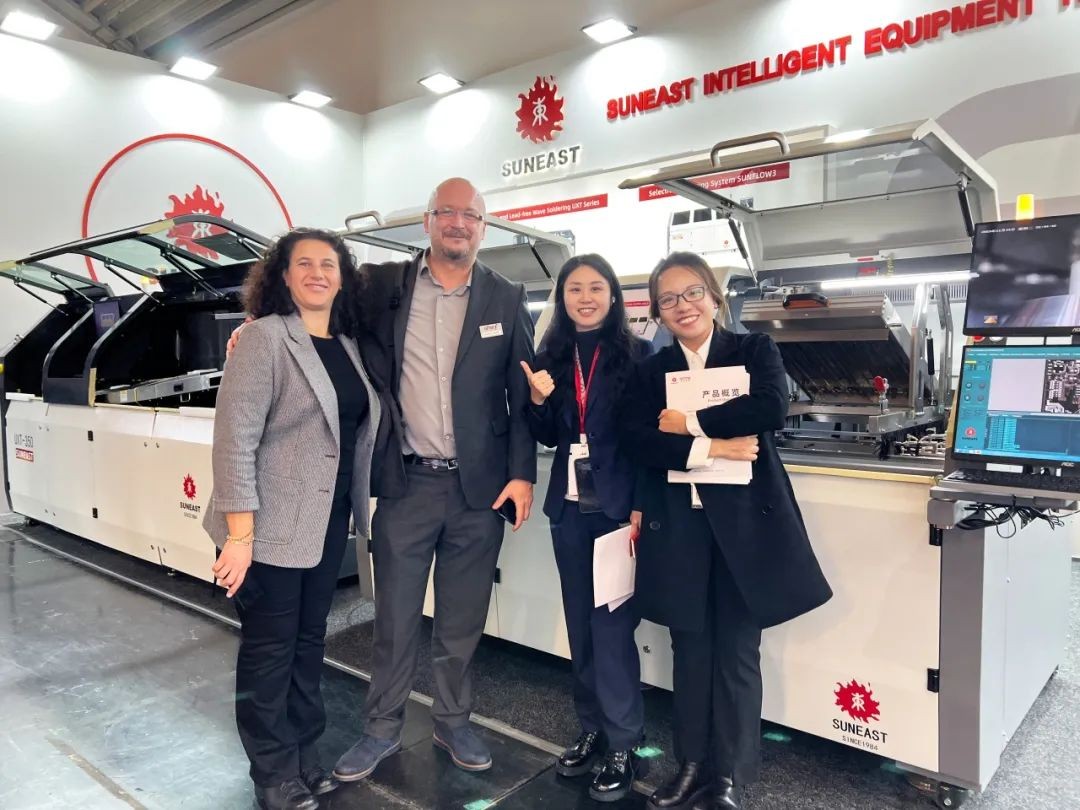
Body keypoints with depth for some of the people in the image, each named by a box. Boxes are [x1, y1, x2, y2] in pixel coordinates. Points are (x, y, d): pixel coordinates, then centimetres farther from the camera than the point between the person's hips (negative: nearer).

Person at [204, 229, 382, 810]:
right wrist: (239, 533, -22)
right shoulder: (265, 337, -12)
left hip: (327, 523, 7)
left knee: (310, 641, 18)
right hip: (272, 527, -6)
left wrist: (356, 510, 8)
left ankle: (304, 753, 36)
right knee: (270, 650, 8)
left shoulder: (348, 346, 9)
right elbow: (234, 439, -18)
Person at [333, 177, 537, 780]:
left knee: (463, 619, 15)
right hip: (406, 485, 0)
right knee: (395, 617, 12)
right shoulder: (384, 285, 2)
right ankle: (383, 728, 31)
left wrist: (522, 474, -4)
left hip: (480, 489, 1)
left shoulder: (507, 299, 3)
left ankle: (453, 721, 35)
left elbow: (523, 396, 2)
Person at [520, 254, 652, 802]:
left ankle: (623, 744, 13)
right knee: (580, 623, 12)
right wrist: (538, 400, -8)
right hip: (569, 507, 5)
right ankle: (592, 728, 27)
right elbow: (547, 437, 12)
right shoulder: (552, 357, 8)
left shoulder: (638, 354, -3)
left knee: (611, 624, -2)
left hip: (619, 506, -4)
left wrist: (643, 506, -12)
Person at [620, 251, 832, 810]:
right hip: (678, 524, 2)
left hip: (743, 521, -2)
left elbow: (771, 409, -15)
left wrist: (690, 423, -12)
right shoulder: (651, 370, 8)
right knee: (690, 649, 11)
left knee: (737, 651, 6)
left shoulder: (754, 350, 3)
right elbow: (635, 440, -5)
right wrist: (709, 448, -16)